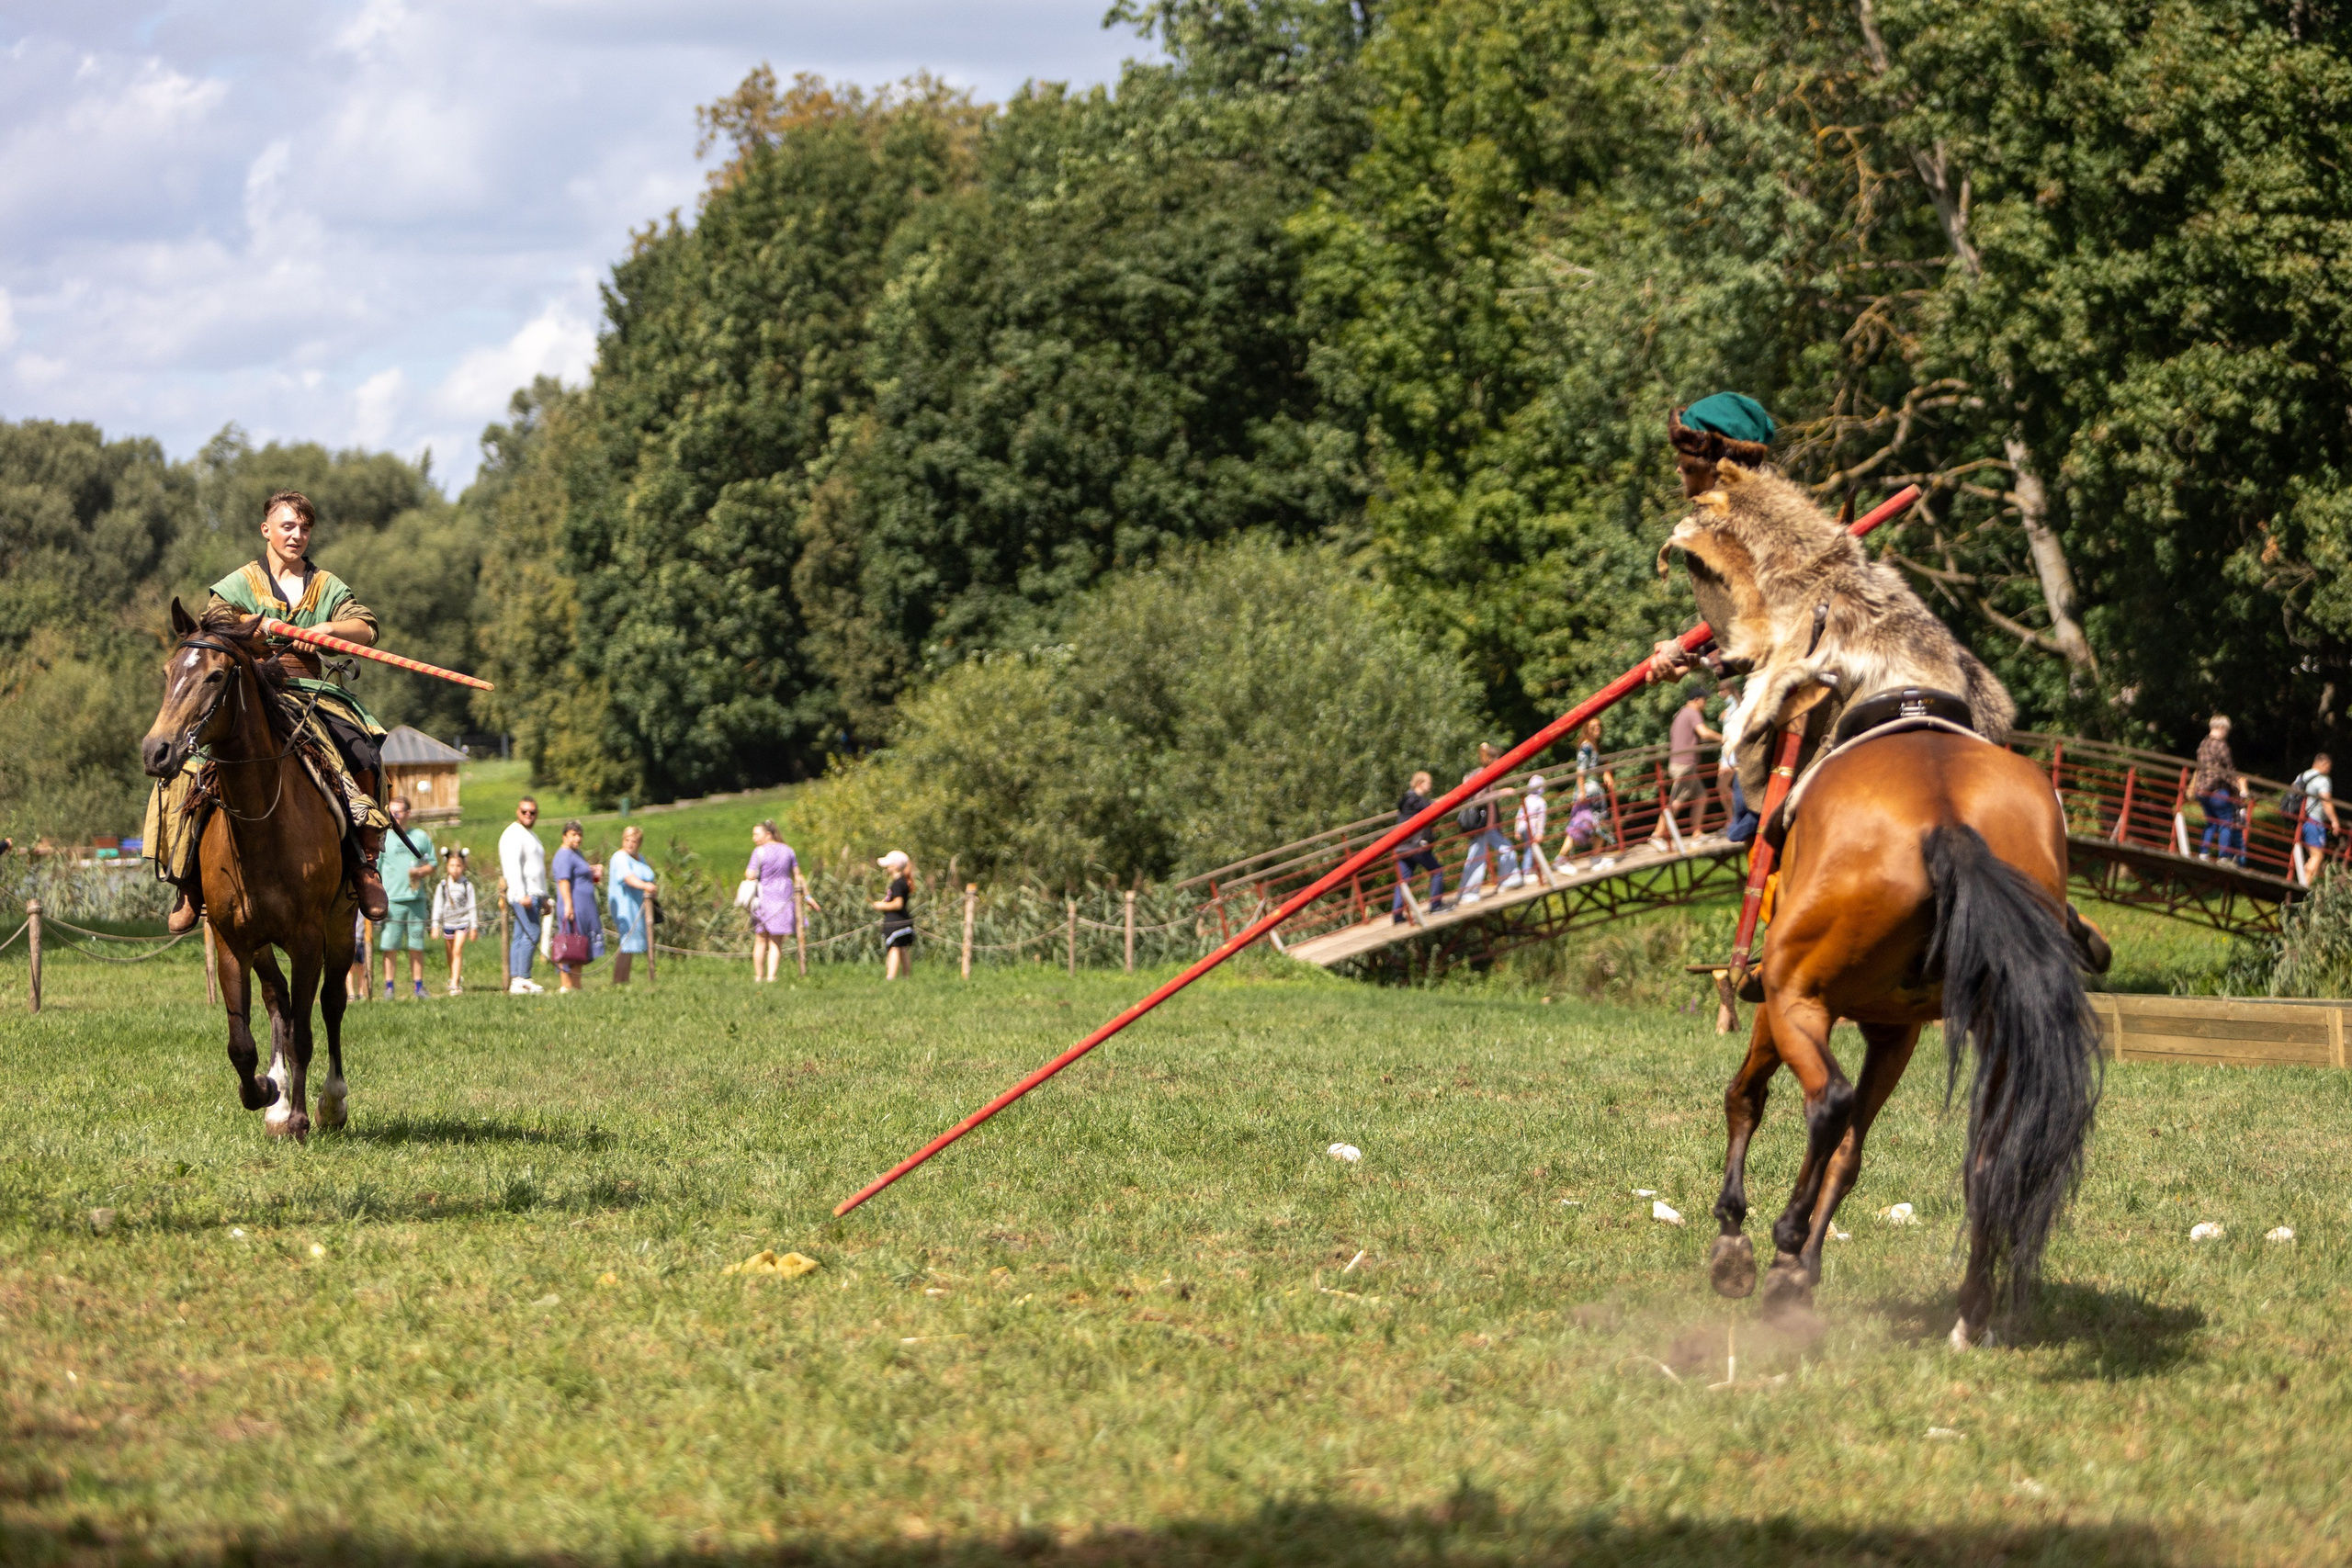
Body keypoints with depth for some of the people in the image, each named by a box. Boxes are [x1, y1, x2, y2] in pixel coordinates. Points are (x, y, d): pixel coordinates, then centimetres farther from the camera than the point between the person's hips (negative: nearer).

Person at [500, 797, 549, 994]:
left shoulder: (531, 836, 24)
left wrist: (544, 898, 27)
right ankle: (523, 979, -19)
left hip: (533, 895, 9)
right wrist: (522, 895, -25)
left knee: (521, 937, 6)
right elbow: (512, 866, -18)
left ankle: (516, 982, 4)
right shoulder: (514, 834, -8)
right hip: (522, 894, -9)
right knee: (531, 934, -16)